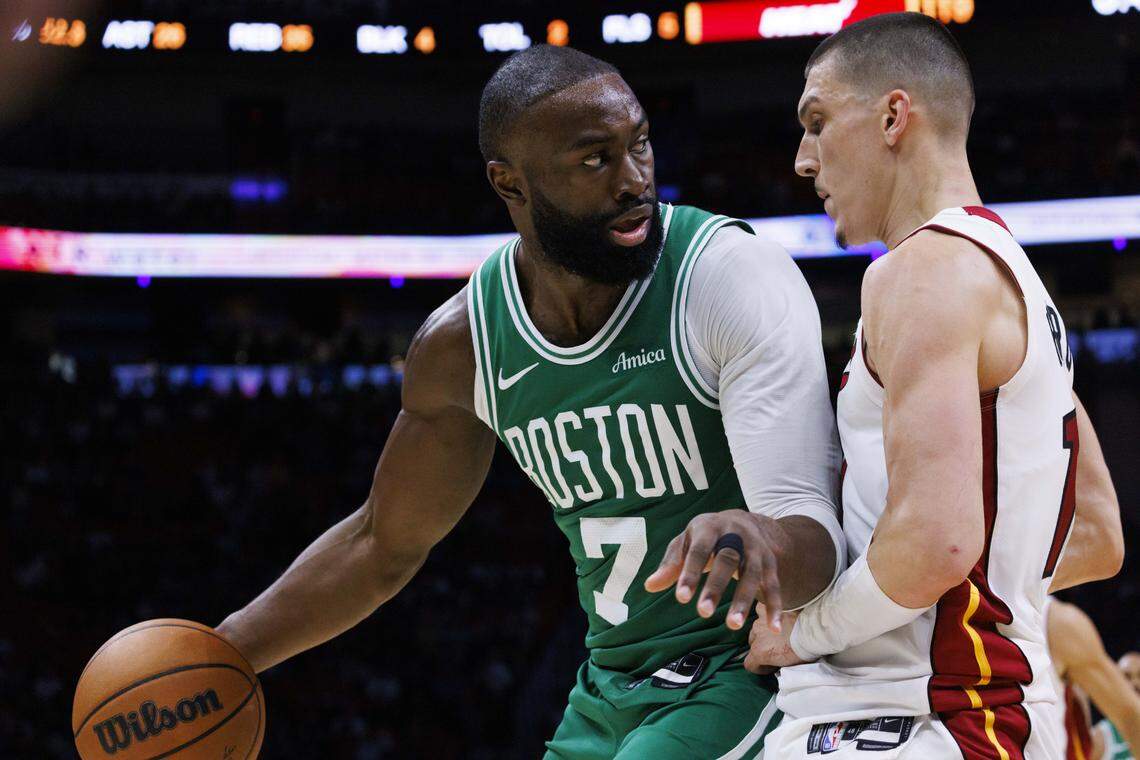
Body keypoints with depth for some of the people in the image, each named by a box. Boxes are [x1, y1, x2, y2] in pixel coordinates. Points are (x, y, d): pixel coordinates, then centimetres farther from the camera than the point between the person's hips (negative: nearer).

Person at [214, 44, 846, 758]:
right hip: (608, 695, 5)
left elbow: (817, 539, -26)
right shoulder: (464, 342, -4)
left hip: (751, 668, -5)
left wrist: (755, 540, -50)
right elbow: (382, 547, 12)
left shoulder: (736, 276, -20)